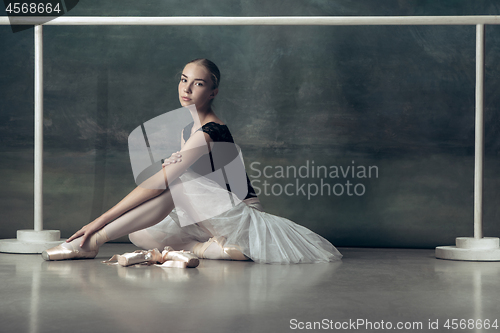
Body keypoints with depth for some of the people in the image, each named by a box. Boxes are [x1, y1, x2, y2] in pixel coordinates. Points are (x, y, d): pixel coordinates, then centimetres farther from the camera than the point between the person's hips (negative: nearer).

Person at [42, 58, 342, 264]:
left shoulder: (210, 132, -20)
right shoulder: (188, 128, 11)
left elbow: (157, 184, -25)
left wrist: (100, 220, -25)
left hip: (245, 216, -8)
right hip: (212, 219, 8)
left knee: (178, 182, -28)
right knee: (138, 234, -8)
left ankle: (92, 242, -29)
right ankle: (208, 248, -19)